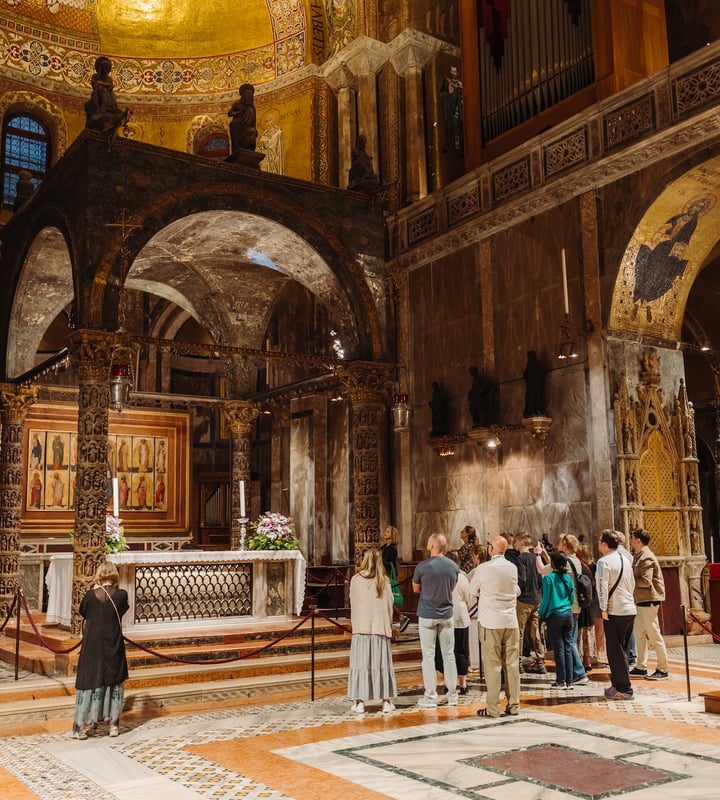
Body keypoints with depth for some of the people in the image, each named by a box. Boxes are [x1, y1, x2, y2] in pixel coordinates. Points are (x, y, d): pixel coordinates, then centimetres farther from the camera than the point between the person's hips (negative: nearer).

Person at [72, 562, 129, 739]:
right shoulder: (121, 594, -11)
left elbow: (82, 612, 7)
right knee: (114, 683, 13)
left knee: (88, 683, 8)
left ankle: (80, 727, 11)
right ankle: (113, 725, 17)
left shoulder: (90, 595, -11)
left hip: (92, 647, 0)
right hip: (114, 647, 0)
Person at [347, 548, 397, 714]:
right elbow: (389, 604, 3)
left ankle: (360, 702, 5)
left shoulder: (356, 579, -6)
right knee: (382, 663, 7)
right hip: (380, 627, 1)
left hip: (361, 627, -1)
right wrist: (389, 625, 14)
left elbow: (353, 604, 2)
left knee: (361, 663, 4)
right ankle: (386, 701, 10)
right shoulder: (384, 581, -3)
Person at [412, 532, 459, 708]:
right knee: (449, 654, 11)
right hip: (447, 615, 3)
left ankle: (431, 697, 5)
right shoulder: (453, 566, -2)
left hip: (427, 615, -3)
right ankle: (452, 695, 16)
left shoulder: (423, 566, -14)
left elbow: (416, 589, 0)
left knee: (429, 655, 3)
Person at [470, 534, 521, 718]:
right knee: (512, 664, 8)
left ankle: (493, 708, 3)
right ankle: (514, 705, 13)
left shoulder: (483, 568, -10)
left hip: (491, 622, -4)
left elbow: (473, 590, 4)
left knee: (492, 665, 0)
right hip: (511, 621, 4)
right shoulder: (513, 568, 3)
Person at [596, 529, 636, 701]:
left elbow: (602, 586, -19)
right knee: (620, 650, 16)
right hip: (630, 609, 8)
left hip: (615, 611, -8)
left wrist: (604, 609, -13)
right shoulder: (624, 560, 14)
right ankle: (618, 685, 23)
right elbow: (632, 584, 19)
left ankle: (624, 690, 1)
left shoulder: (604, 561, -11)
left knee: (616, 651, -1)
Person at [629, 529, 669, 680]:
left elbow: (646, 581, -22)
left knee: (654, 635, -4)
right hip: (641, 601, 10)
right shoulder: (638, 556, 15)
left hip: (649, 600, -10)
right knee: (638, 633, 13)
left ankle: (662, 670, 2)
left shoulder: (646, 557, -15)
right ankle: (641, 667, 21)